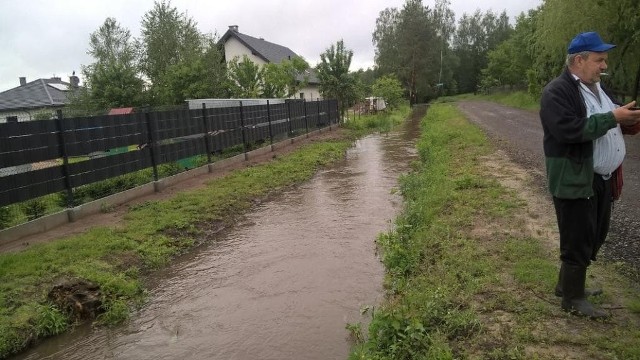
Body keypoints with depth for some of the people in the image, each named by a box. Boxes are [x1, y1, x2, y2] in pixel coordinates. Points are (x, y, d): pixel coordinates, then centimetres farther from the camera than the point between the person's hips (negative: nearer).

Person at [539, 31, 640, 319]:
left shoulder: (596, 87, 16)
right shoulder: (557, 92, -15)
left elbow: (604, 125, 23)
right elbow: (570, 130, -28)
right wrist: (612, 118, -23)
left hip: (602, 178, 10)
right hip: (575, 180, -9)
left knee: (594, 237, 18)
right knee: (578, 241, 1)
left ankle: (568, 283, 35)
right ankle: (573, 299, 17)